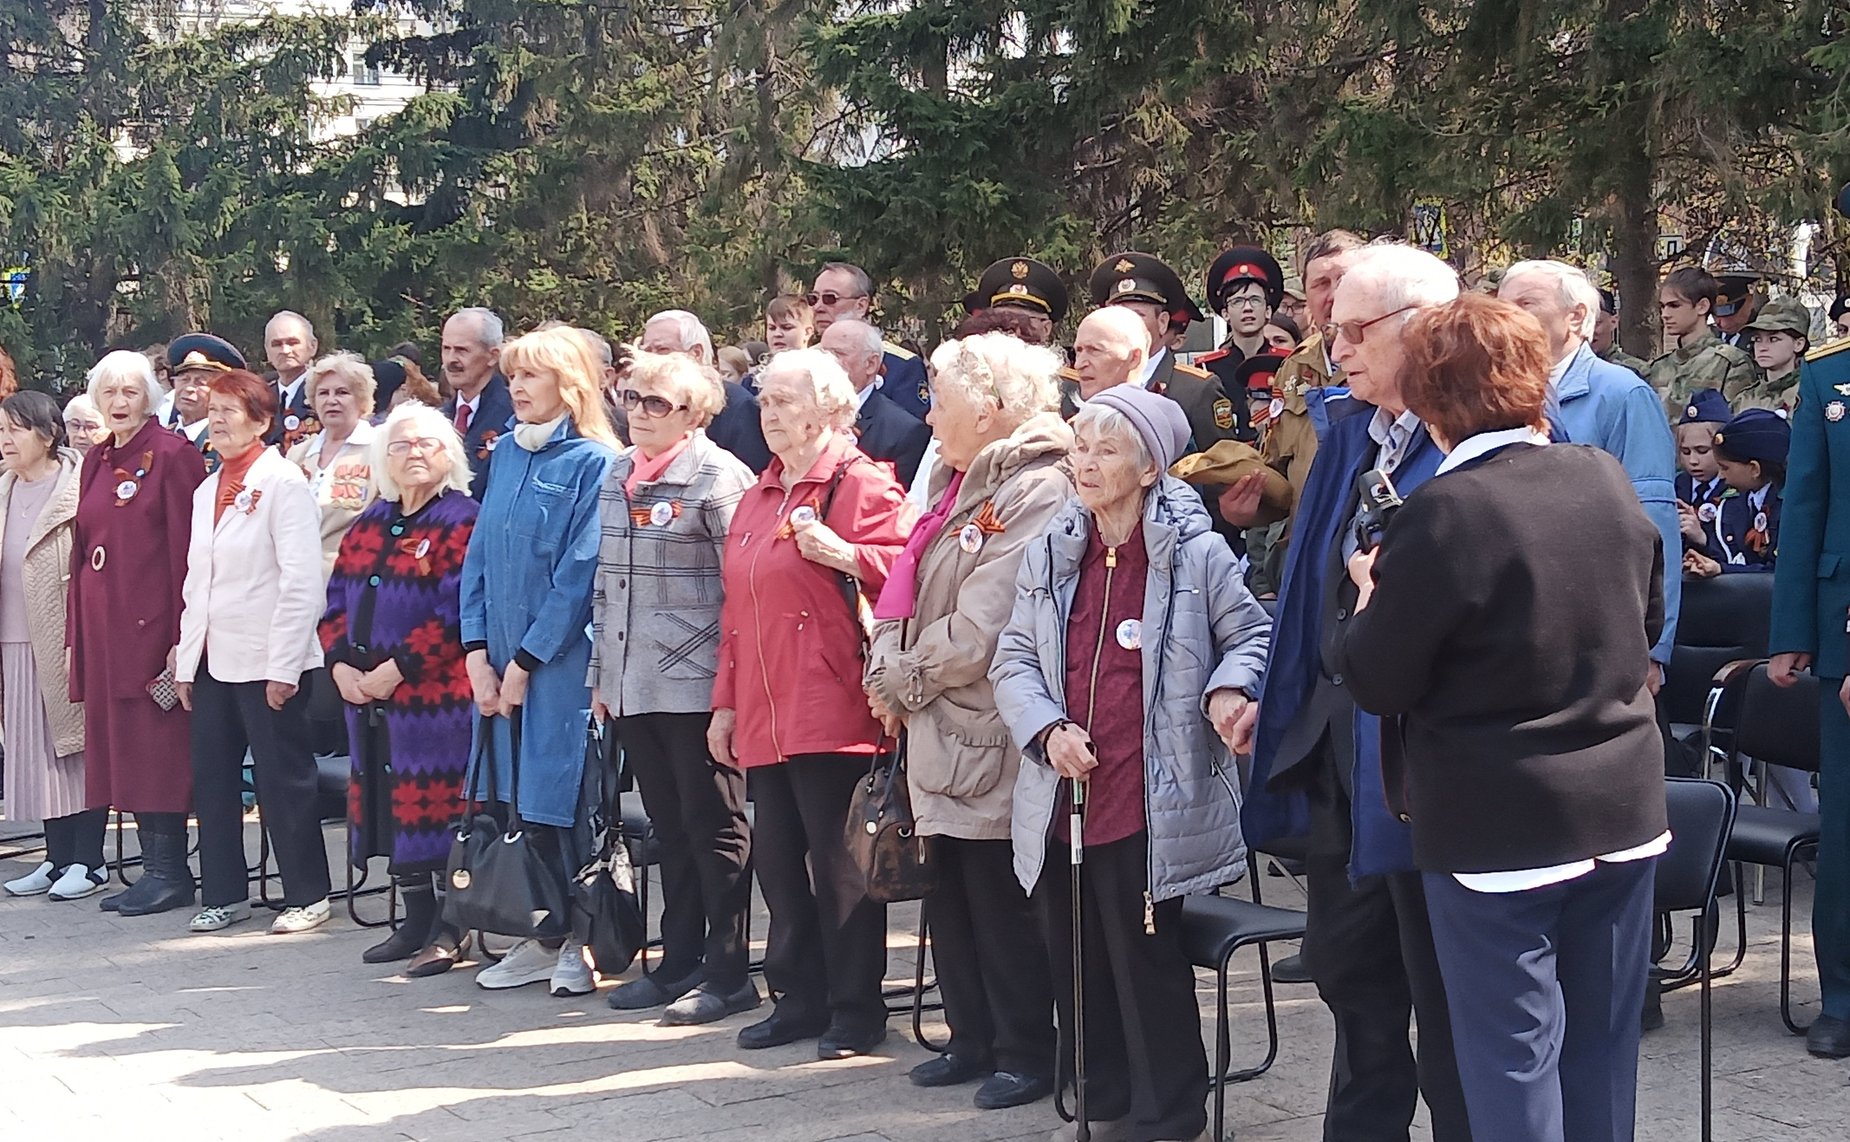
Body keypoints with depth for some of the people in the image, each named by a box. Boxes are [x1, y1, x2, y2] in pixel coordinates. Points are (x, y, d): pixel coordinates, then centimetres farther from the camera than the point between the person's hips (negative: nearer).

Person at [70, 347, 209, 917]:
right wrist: (79, 631, 10)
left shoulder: (172, 454, -8)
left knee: (155, 742, -5)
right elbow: (84, 548, 16)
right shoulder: (96, 461, 15)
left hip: (149, 622, -8)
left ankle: (170, 872, 2)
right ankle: (154, 865, 15)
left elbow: (185, 547, -12)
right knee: (118, 741, 8)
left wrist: (181, 634, -17)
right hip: (103, 624, 8)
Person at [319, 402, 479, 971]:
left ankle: (450, 929, 4)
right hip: (365, 693, 7)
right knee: (390, 809, 11)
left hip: (435, 695, -7)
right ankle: (416, 920, 22)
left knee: (435, 803, -5)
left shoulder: (461, 520, -7)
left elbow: (455, 612, -16)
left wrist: (395, 670, -17)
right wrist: (340, 662, -1)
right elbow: (336, 599, 16)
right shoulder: (369, 524, 15)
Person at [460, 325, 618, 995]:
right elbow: (478, 557, 12)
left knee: (563, 802, -4)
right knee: (518, 801, 9)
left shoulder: (593, 463, -8)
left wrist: (526, 661, -12)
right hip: (500, 666, 6)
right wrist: (478, 654, 1)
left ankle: (582, 941, 6)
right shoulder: (505, 457, 12)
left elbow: (578, 575, -12)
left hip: (562, 663, -6)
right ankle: (540, 936, 17)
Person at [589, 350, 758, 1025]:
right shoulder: (616, 475, 13)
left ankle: (728, 974, 7)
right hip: (631, 684, 7)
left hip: (695, 683, -7)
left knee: (714, 826, 1)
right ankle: (679, 963, 22)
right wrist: (601, 673, 16)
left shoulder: (717, 477, -9)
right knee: (669, 826, 14)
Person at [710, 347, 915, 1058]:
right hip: (763, 714, 8)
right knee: (776, 857, 10)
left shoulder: (861, 483, -4)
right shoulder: (758, 497, 20)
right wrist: (726, 701, 18)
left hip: (829, 709, -8)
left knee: (837, 860, -4)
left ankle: (855, 1011, 5)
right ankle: (800, 999, 20)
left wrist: (841, 553, -26)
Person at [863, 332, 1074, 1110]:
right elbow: (910, 598, 16)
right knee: (950, 899, 15)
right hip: (941, 730, 9)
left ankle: (1026, 1054, 13)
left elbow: (980, 629, -22)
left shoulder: (1037, 492, -16)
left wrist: (899, 681, -10)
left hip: (990, 736, -9)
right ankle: (974, 1042, 26)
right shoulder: (960, 486, 15)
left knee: (1001, 903, 1)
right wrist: (890, 678, -1)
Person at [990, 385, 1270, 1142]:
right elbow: (1013, 660, 9)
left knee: (1147, 966, 0)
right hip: (1063, 800, 5)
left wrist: (1228, 690, -17)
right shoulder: (1049, 553, 7)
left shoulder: (1194, 553, -7)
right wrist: (1048, 728, -8)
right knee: (1075, 964, 13)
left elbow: (1252, 634, 3)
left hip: (1149, 806, -5)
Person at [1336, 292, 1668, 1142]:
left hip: (1497, 828, -6)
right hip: (1624, 813, 6)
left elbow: (1378, 683, -14)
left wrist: (1369, 598, 4)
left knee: (1513, 1053, 3)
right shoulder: (1607, 479, 0)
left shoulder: (1446, 511, -20)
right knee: (1603, 1046, 16)